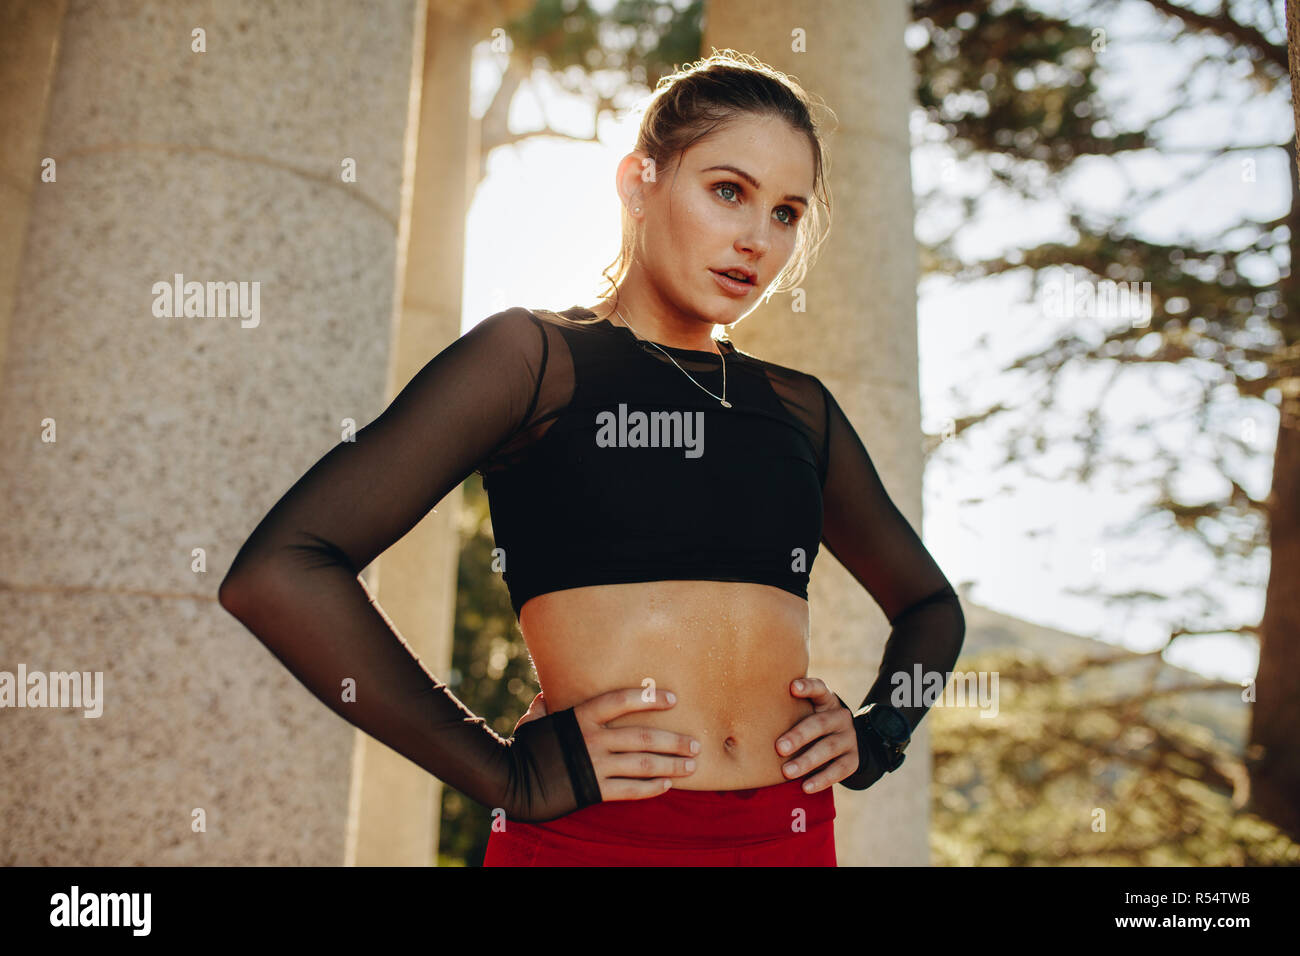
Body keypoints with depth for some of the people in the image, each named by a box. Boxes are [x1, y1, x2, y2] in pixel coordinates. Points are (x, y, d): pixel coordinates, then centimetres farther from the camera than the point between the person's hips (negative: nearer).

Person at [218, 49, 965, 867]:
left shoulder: (799, 407, 11)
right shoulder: (536, 355, -3)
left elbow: (931, 605, 25)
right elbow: (278, 573, -13)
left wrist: (873, 739, 6)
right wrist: (507, 775, -13)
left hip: (792, 834, 5)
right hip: (593, 833, -4)